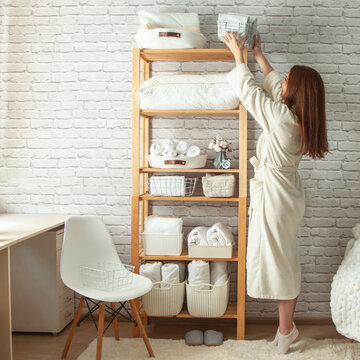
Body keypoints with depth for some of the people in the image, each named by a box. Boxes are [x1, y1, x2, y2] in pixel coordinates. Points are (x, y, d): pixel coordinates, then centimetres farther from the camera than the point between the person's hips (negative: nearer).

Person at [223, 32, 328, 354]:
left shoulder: (280, 117, -21)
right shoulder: (300, 117, 2)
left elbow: (247, 88, -12)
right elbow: (273, 86, 18)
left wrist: (238, 54, 3)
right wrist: (259, 55, 25)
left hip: (274, 196, -9)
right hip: (287, 194, 9)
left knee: (279, 261, 3)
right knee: (285, 261, 16)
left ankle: (286, 329, 17)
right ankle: (286, 328, 28)